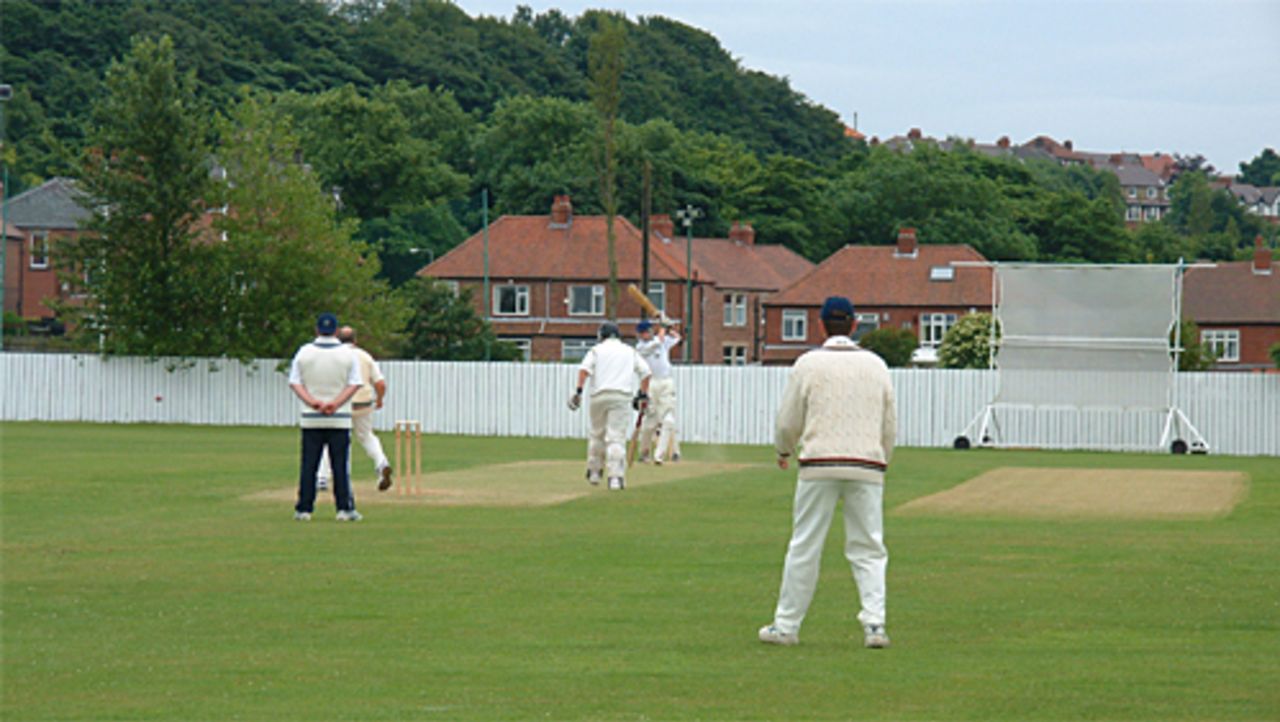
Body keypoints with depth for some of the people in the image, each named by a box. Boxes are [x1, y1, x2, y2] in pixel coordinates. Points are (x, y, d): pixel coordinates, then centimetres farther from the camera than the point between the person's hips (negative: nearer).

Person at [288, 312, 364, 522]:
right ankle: (344, 508, -1)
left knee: (309, 465, 4)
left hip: (311, 418, 1)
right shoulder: (348, 354, 0)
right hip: (340, 418, -1)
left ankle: (304, 509, 2)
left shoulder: (304, 352, 2)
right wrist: (335, 404, -15)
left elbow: (294, 382, -3)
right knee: (341, 464, 2)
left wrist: (312, 401, -14)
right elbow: (354, 384, -6)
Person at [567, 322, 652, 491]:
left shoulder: (597, 349, 11)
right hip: (622, 397, 0)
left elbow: (585, 369, -6)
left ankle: (594, 472, 24)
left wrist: (579, 390, -11)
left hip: (599, 396, 0)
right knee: (616, 437, -6)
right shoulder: (630, 351, 17)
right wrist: (643, 394, 15)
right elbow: (646, 372, 10)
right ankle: (615, 477, -17)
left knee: (597, 434, 18)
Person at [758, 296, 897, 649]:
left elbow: (789, 421, 2)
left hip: (819, 465, -2)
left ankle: (786, 625, 9)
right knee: (869, 549, 6)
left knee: (804, 547, 4)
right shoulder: (876, 365, 8)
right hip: (867, 466, 2)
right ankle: (874, 623, -7)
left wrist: (784, 451, 22)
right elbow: (890, 425, 11)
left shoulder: (809, 363, -1)